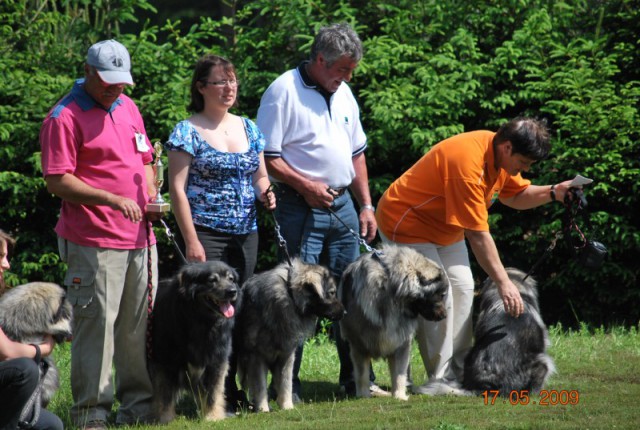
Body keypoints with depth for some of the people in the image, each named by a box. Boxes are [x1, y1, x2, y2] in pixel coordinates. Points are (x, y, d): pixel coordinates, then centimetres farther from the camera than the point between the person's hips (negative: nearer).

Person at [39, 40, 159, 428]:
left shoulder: (128, 107, 16)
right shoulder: (65, 118, -8)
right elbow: (58, 181, -13)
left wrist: (152, 199, 9)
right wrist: (113, 200, -20)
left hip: (140, 236, 7)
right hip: (94, 243, -7)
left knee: (140, 325, 9)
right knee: (96, 325, -7)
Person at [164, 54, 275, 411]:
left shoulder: (249, 129, 13)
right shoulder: (188, 132, -4)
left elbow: (260, 176, 23)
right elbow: (178, 188, -8)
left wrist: (264, 191, -3)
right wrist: (191, 241, -15)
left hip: (246, 235, 6)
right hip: (207, 234, -6)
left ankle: (232, 391, 13)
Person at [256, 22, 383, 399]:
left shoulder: (344, 93, 14)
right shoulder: (283, 92, -9)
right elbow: (267, 156, -12)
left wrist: (366, 205, 15)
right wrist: (306, 186, -17)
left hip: (343, 206, 7)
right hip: (301, 208, -7)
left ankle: (355, 378, 18)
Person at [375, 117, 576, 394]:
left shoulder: (502, 153, -9)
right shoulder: (468, 163, -37)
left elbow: (515, 196, 7)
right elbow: (477, 235, -33)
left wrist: (553, 192, -12)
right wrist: (503, 282, -30)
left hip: (444, 230, 10)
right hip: (407, 224, -10)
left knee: (462, 288, 5)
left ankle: (459, 371, 8)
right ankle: (441, 379, -12)